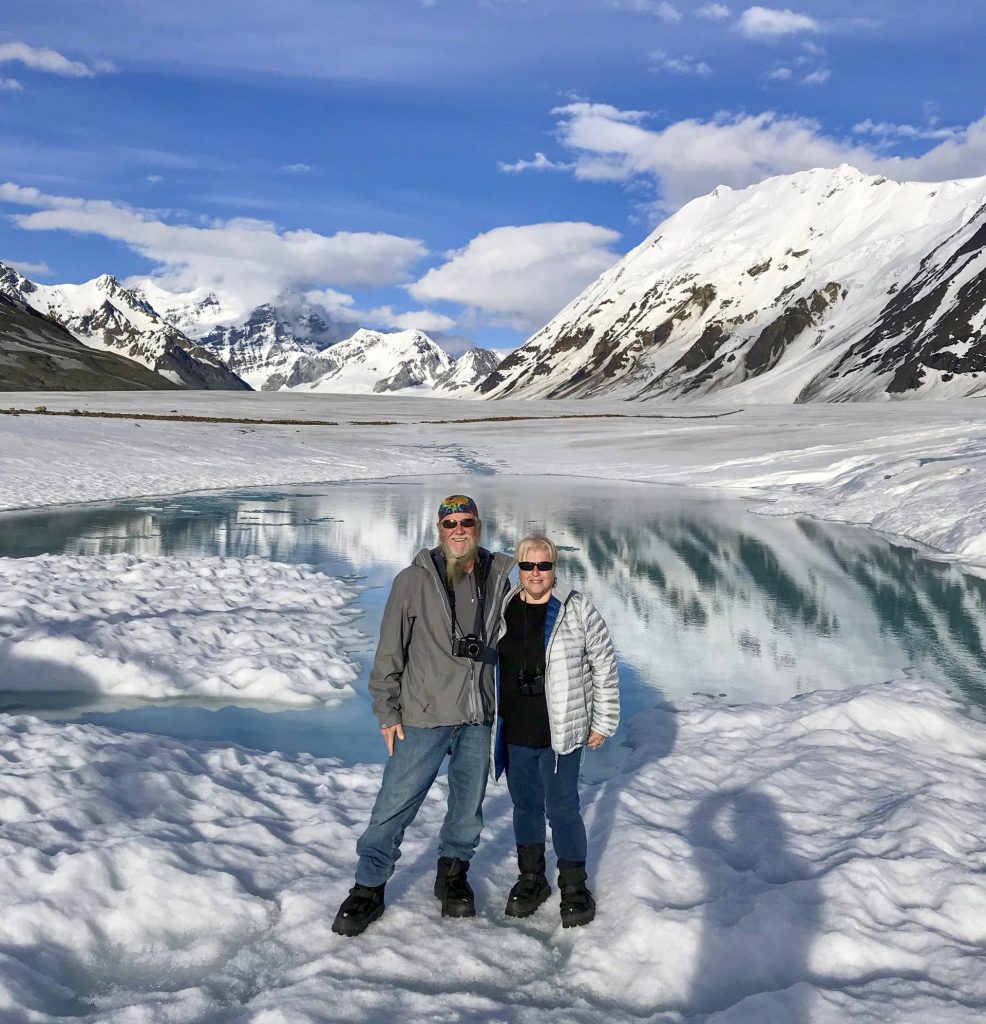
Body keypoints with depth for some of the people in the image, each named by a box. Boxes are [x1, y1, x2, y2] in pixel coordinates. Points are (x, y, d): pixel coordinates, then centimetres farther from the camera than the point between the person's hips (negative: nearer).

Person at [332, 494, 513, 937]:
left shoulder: (497, 579, 4)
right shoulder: (415, 580, -7)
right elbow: (390, 649, -4)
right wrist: (386, 711, -5)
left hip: (478, 717, 4)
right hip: (424, 717, -3)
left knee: (469, 806, 15)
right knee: (395, 804, 1)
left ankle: (453, 875, 37)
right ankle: (369, 888, 18)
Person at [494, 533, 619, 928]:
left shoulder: (577, 608, -7)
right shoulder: (503, 610, 4)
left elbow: (604, 665, -2)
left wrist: (603, 721, -2)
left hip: (561, 732, -4)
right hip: (515, 734, 4)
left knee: (562, 809, 2)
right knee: (525, 805, 15)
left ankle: (574, 886, 20)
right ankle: (531, 878, 32)